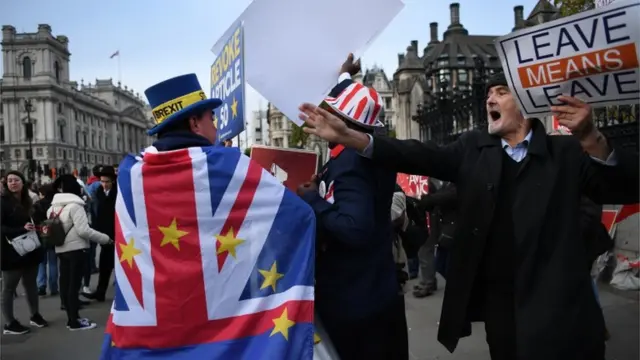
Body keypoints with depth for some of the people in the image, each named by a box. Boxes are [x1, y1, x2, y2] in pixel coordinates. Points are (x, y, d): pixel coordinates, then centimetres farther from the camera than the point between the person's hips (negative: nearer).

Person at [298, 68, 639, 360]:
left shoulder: (566, 152, 1)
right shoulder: (473, 148, 6)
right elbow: (422, 156, -6)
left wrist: (592, 139, -29)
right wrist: (348, 137, -19)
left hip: (557, 307, -2)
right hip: (497, 302, 2)